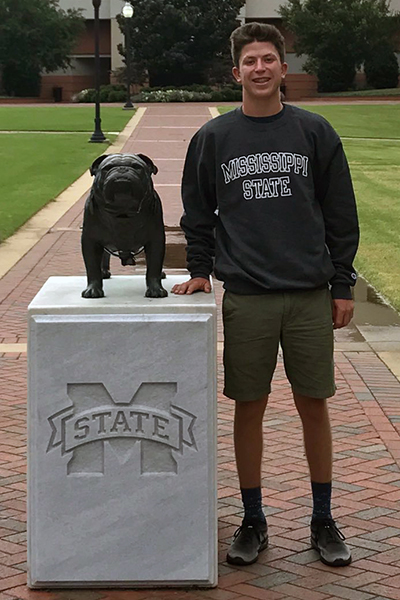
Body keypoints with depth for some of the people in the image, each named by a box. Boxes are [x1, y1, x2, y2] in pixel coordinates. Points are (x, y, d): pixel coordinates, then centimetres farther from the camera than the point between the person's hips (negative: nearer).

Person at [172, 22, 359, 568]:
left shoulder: (314, 132, 2)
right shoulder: (213, 138, 4)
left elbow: (340, 214, 4)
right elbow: (197, 213, 11)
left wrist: (342, 286, 2)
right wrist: (200, 271, 2)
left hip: (311, 296, 0)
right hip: (246, 298, 0)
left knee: (314, 405, 6)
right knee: (249, 407, 6)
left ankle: (323, 520, 20)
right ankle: (253, 520, 20)